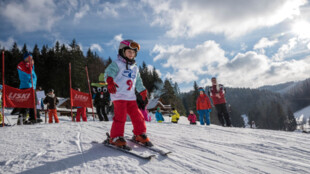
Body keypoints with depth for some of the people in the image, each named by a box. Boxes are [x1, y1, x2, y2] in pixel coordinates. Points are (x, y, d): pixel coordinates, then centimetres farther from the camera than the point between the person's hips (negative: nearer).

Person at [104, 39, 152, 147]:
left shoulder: (135, 68, 22)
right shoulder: (117, 64, 1)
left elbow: (138, 83, 29)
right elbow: (109, 72, -18)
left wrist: (144, 94, 25)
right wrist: (110, 82, -38)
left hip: (131, 97, 6)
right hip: (119, 96, -6)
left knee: (137, 116, 4)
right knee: (120, 116, -12)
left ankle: (140, 134, 20)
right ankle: (115, 137, 1)